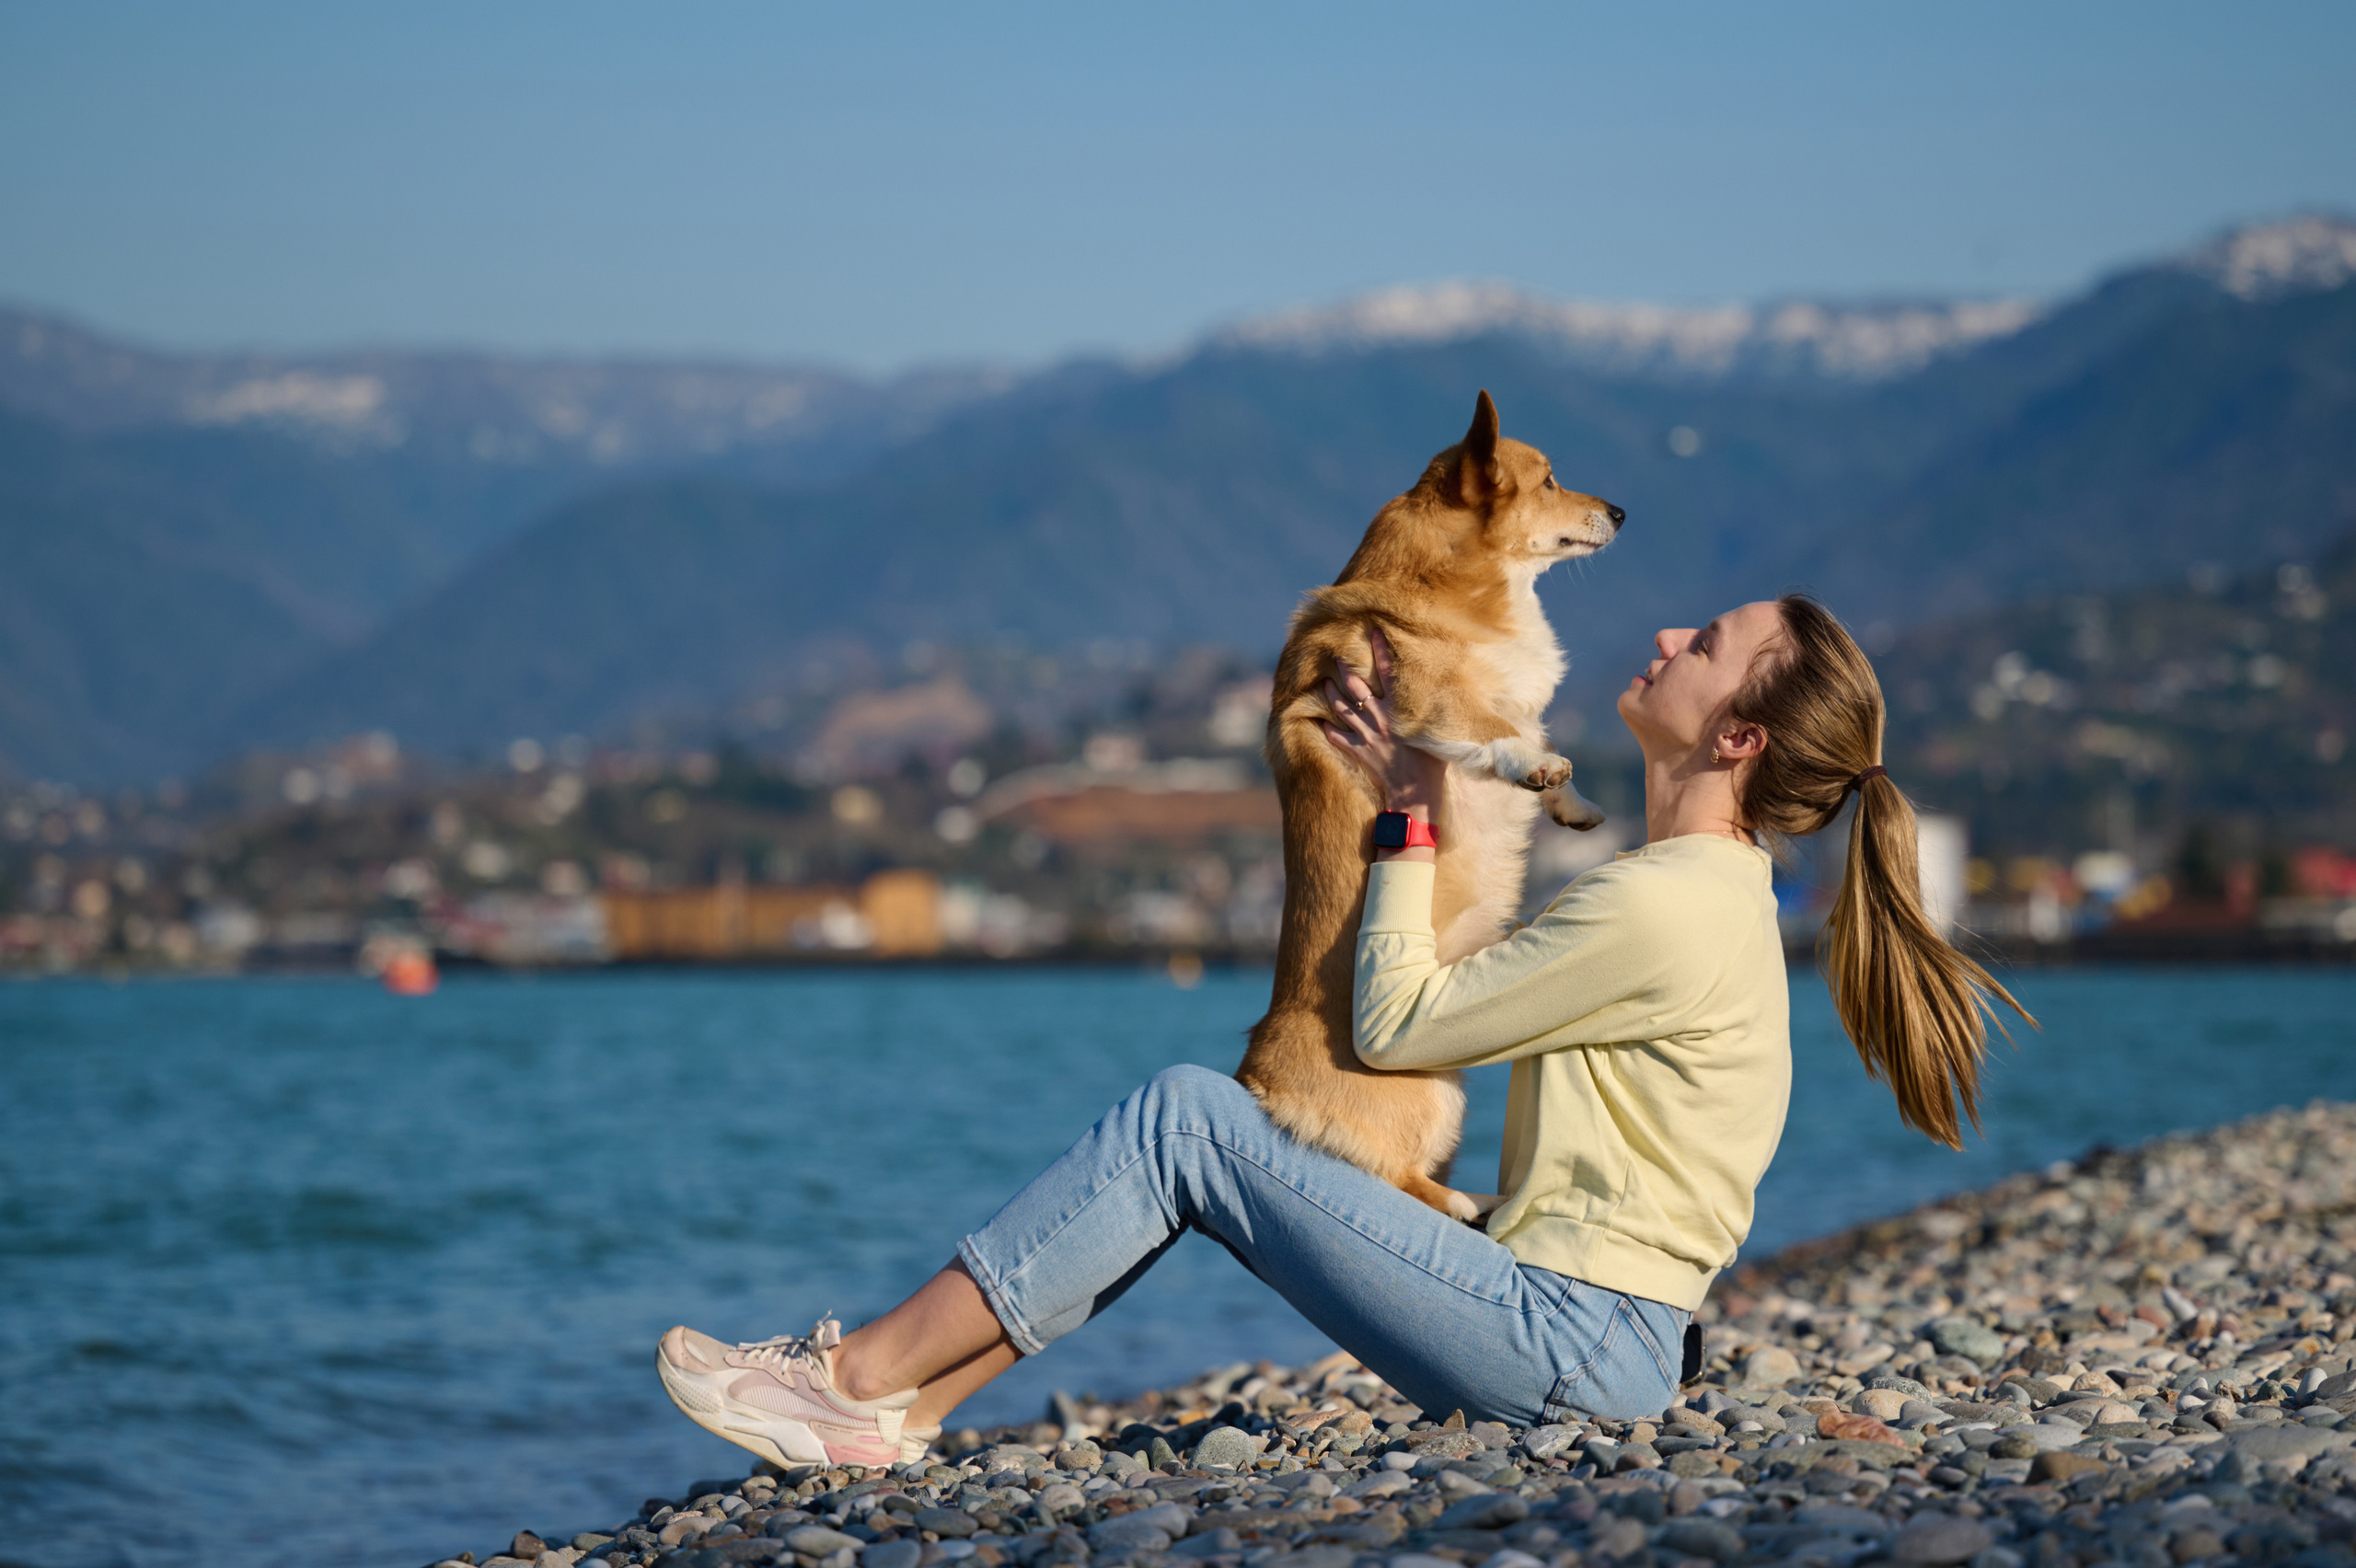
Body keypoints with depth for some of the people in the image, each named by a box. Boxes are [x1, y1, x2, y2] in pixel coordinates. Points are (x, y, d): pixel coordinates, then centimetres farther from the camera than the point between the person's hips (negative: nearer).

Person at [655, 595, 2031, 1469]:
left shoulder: (1661, 908, -17)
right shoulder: (1708, 887, 15)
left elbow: (1394, 1026, -11)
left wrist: (1418, 817, 0)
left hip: (1569, 1347, -10)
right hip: (1577, 1326, 10)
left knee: (1184, 1122, -12)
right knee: (1190, 1123, 3)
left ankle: (866, 1371, -9)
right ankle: (905, 1410, -3)